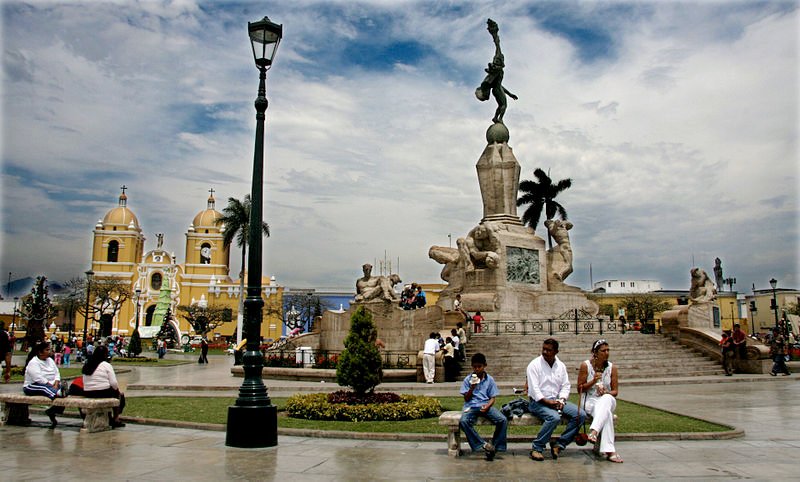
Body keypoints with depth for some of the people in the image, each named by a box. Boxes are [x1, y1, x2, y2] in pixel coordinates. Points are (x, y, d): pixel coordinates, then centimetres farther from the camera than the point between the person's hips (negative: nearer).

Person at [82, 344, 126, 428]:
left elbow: (85, 382, 9)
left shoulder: (87, 365, 8)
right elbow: (113, 383, -12)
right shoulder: (106, 365, -10)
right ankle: (116, 420, 18)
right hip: (103, 393, -6)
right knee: (119, 394, 20)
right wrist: (118, 390, 8)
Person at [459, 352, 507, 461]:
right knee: (463, 421, -33)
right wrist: (472, 387, -14)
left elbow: (492, 398, 7)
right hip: (471, 406, -1)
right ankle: (484, 445, -23)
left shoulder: (489, 379, 6)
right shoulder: (468, 380, 5)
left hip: (486, 406, 1)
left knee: (503, 420, -25)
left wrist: (487, 406, -14)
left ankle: (495, 447, -11)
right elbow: (466, 399, 3)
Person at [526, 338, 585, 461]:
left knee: (580, 415, -13)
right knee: (554, 417, -34)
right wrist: (547, 402, -21)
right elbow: (534, 388, -13)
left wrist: (561, 400, -8)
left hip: (556, 400, 6)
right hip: (538, 402, -6)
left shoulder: (561, 366, 11)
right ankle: (537, 448, -19)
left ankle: (559, 444, -10)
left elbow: (565, 386, 10)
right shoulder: (534, 365, -7)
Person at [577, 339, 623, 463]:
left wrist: (606, 392, -17)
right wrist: (593, 381, -15)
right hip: (589, 401, -2)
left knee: (606, 399, -38)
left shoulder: (612, 367, 5)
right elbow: (580, 389, 0)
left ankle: (593, 432, -53)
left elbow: (615, 391, 6)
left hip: (607, 399, 2)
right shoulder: (585, 366, -2)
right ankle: (609, 451, -46)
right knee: (606, 413, -37)